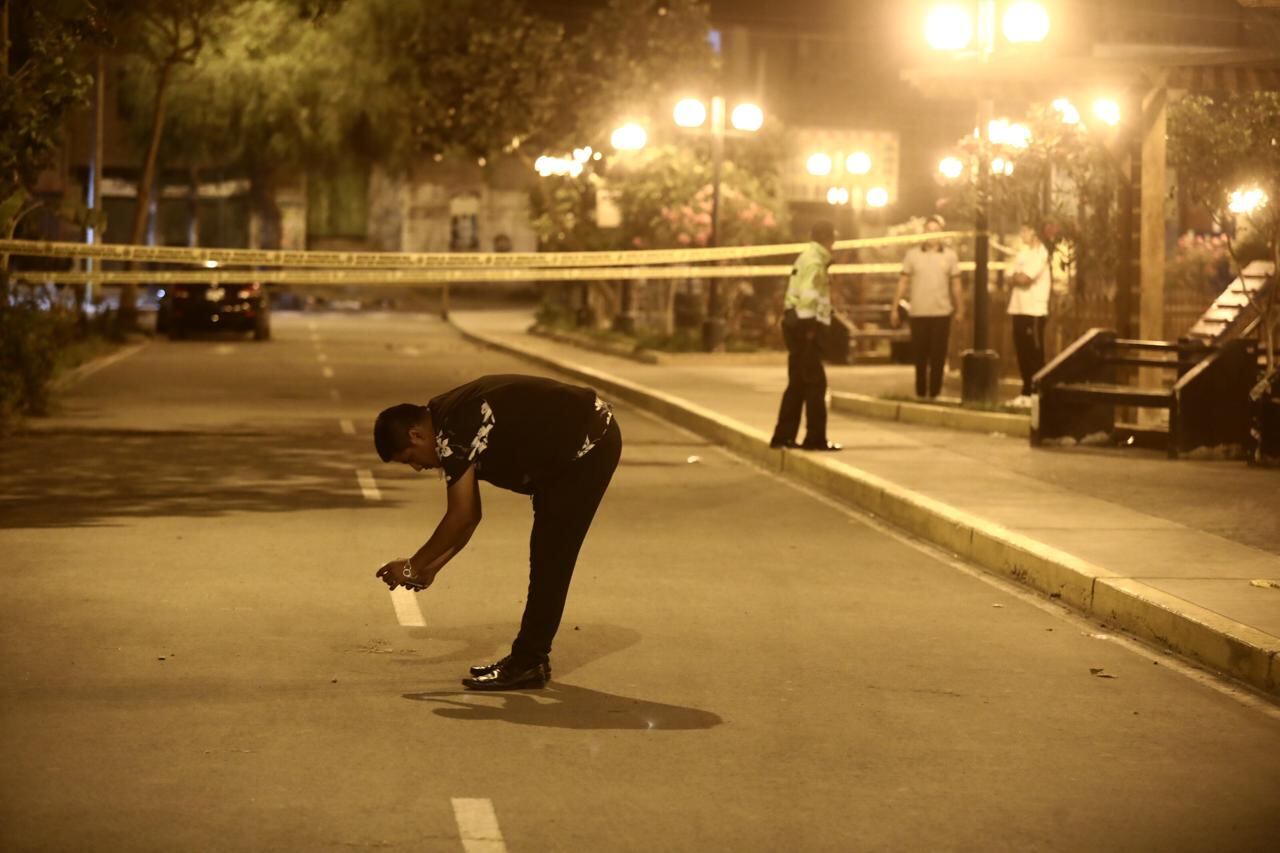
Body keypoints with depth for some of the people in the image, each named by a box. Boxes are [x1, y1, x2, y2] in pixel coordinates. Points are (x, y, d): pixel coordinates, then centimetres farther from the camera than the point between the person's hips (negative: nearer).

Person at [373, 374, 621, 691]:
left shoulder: (452, 431, -21)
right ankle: (531, 656, 21)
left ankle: (527, 663, -4)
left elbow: (461, 517, -20)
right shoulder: (452, 419, 8)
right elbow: (470, 515, 13)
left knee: (550, 560, -8)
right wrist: (432, 567, 9)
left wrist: (413, 566, -11)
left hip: (591, 443, -10)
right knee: (546, 557, 14)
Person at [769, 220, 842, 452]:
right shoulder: (814, 260, -13)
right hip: (806, 325, -10)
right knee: (815, 383, -4)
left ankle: (783, 436, 15)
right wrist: (811, 328, -19)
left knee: (798, 383, 13)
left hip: (796, 324, 10)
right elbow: (808, 296, -22)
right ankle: (815, 438, -1)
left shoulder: (809, 257, 18)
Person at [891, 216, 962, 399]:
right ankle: (920, 393, 16)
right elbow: (903, 282, 4)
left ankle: (934, 393, 6)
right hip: (918, 313, 0)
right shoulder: (912, 253, 2)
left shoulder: (950, 255, 4)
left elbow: (955, 284, 9)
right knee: (919, 355, 5)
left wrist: (958, 310, 9)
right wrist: (894, 308, 2)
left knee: (938, 356, 0)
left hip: (942, 313, 0)